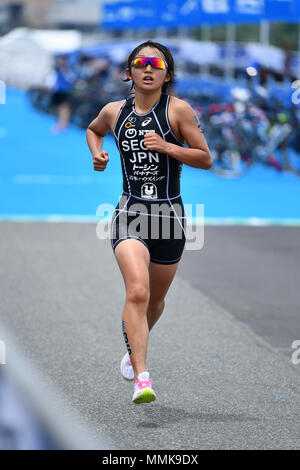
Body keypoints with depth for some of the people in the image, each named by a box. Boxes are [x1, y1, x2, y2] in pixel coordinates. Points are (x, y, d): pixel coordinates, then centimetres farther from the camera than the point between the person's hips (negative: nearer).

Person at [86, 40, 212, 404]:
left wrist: (167, 146, -16)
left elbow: (206, 159, -2)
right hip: (130, 213, 0)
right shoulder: (114, 111, 6)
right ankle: (141, 378, -25)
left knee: (154, 300, 16)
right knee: (137, 292, -22)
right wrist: (97, 153, 10)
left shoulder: (178, 110, -3)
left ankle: (133, 348, 48)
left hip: (169, 215, 0)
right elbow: (93, 129, 30)